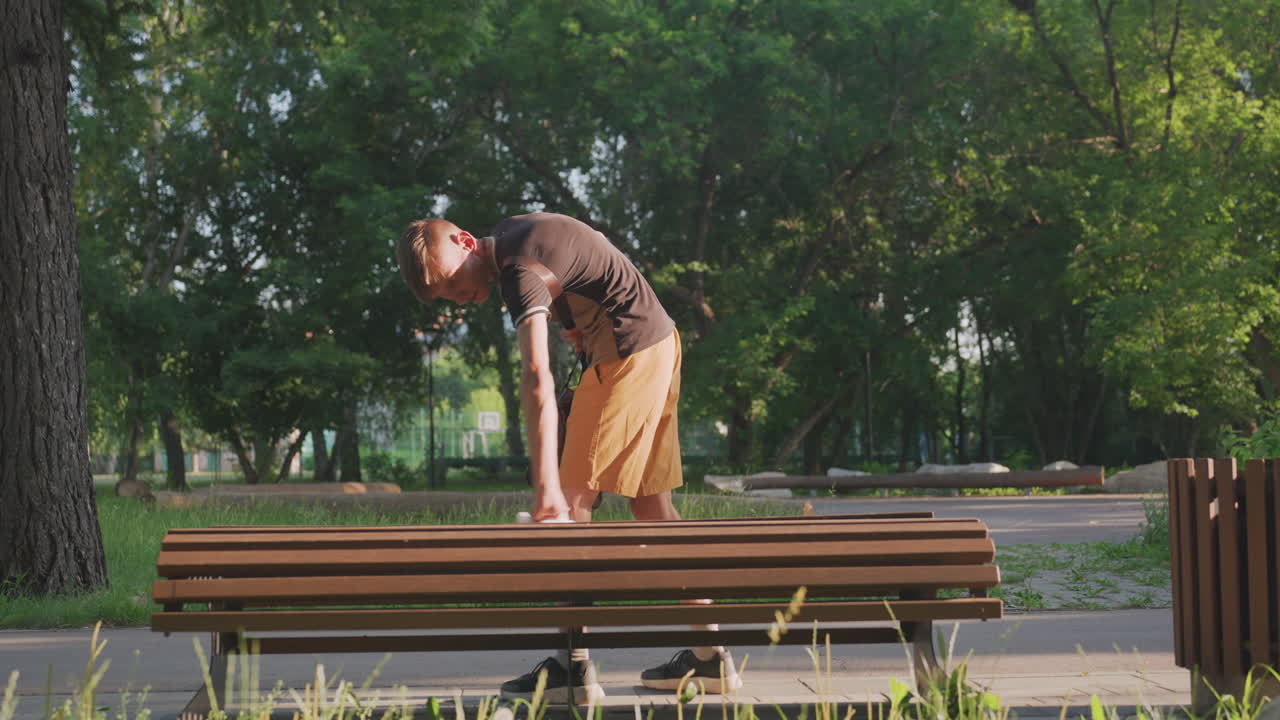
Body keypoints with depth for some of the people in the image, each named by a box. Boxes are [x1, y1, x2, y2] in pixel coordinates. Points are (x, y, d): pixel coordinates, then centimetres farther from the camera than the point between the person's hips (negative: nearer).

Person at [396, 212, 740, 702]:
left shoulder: (519, 268, -21)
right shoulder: (513, 234, 9)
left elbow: (537, 377, -34)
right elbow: (596, 248, 28)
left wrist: (546, 486, -42)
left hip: (628, 351, -10)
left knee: (575, 496, -11)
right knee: (652, 504, 11)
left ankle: (574, 666, -15)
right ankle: (710, 656, 12)